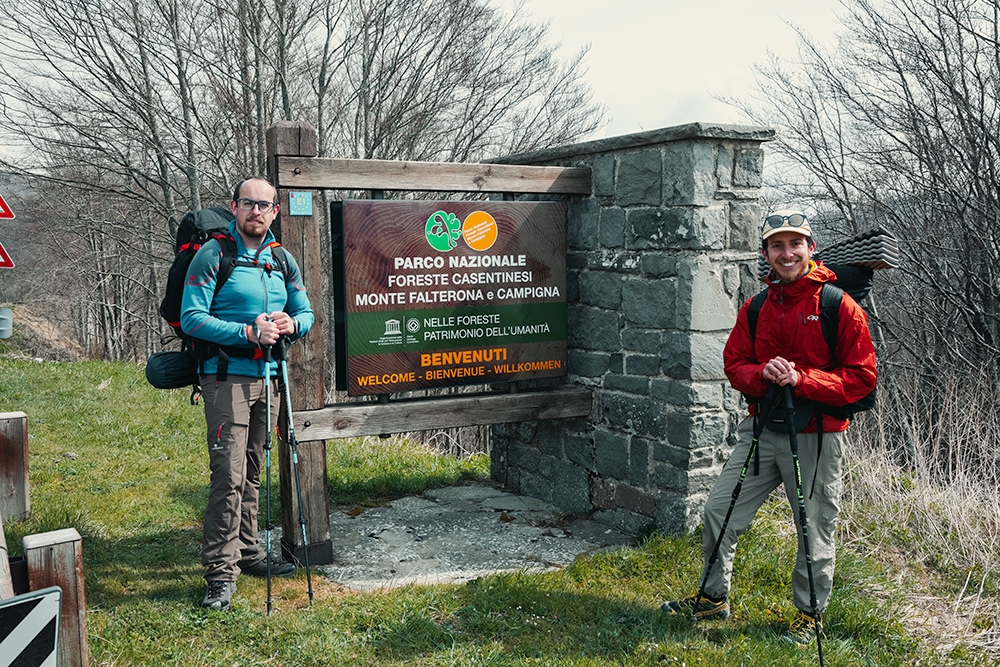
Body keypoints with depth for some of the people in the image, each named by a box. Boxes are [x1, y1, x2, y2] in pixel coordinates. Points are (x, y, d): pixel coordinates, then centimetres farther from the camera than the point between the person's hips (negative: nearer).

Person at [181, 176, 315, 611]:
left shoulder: (282, 259, 12)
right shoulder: (212, 256, -6)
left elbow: (306, 312, 15)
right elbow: (191, 318, -12)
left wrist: (291, 324, -8)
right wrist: (247, 332, -21)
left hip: (268, 378, 6)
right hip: (226, 377, -6)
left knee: (253, 471, 15)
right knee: (229, 474, -9)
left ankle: (248, 552, 27)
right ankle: (221, 571, -1)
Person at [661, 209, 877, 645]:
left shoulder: (840, 306, -9)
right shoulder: (755, 308, 6)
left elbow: (861, 378, -10)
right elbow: (734, 365, 8)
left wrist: (802, 379, -22)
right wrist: (764, 374, -14)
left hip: (817, 439, -4)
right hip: (763, 431, 5)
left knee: (815, 531, 8)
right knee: (719, 511, 6)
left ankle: (809, 614, 31)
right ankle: (713, 597, 27)